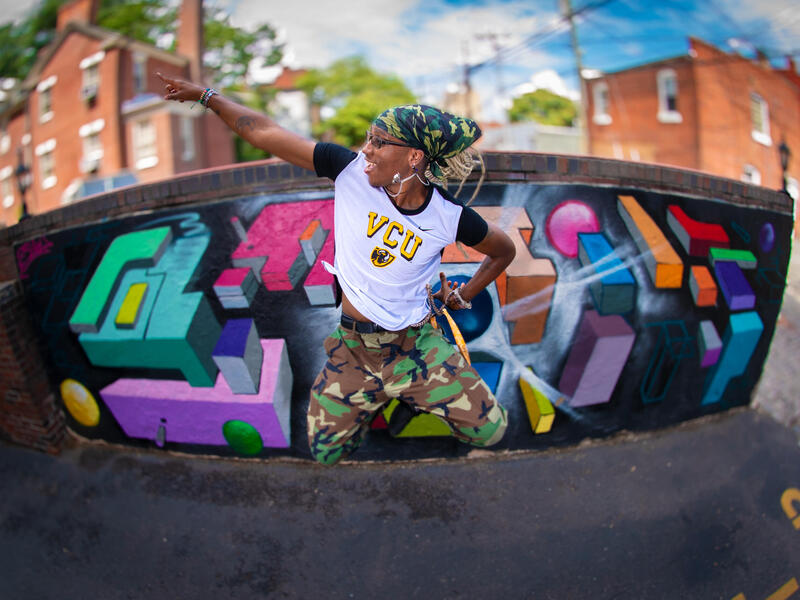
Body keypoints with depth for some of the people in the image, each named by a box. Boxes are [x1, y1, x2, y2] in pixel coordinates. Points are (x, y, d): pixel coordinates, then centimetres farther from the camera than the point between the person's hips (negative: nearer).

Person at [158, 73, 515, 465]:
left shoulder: (449, 217, -12)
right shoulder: (352, 170, -12)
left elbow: (504, 250, 7)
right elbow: (266, 133, -8)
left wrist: (462, 296, 6)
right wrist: (206, 95, -4)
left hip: (415, 345, 0)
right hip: (353, 345, 1)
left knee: (490, 431, -3)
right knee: (325, 452, 3)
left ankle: (414, 391, 27)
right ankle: (381, 393, 32)